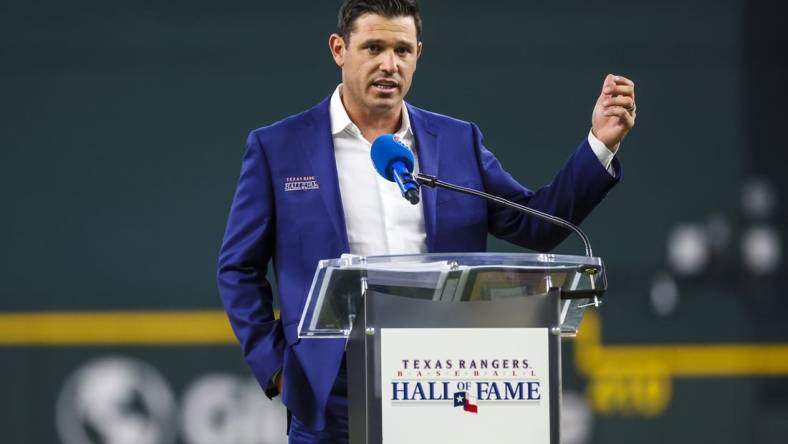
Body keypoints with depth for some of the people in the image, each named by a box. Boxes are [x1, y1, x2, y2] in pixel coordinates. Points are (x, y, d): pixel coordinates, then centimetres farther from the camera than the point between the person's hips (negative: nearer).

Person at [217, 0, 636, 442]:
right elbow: (239, 269, 7)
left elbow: (536, 225, 8)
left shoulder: (458, 142, 11)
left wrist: (600, 144, -2)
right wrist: (275, 368, -1)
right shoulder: (278, 148, 4)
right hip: (336, 401, -2)